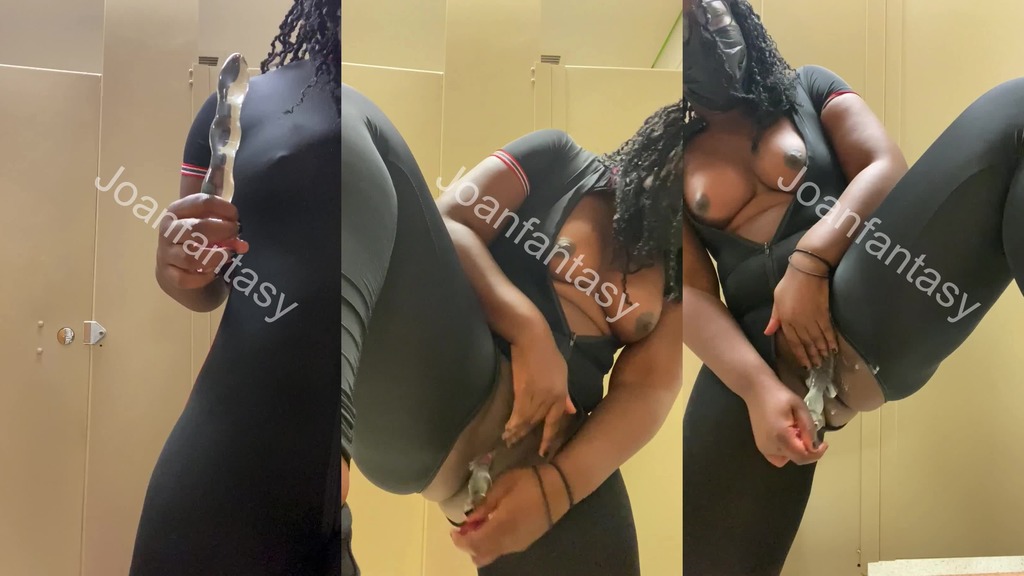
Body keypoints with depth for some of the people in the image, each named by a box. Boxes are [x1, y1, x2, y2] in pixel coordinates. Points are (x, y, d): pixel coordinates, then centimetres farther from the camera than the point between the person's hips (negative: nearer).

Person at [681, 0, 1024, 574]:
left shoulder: (808, 87, 23)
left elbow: (887, 166, 5)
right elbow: (690, 293, 4)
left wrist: (811, 260, -14)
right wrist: (759, 389, -15)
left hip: (867, 305, 0)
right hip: (755, 362, 0)